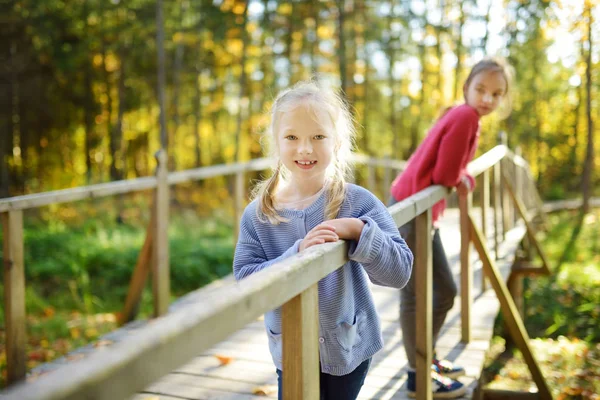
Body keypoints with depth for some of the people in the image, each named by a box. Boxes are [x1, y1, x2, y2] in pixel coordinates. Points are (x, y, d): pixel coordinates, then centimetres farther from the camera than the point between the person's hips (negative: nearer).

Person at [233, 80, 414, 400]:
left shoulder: (358, 202, -11)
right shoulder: (257, 214, -8)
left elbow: (399, 272, -15)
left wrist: (357, 230, -29)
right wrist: (297, 254, -28)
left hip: (348, 348, 0)